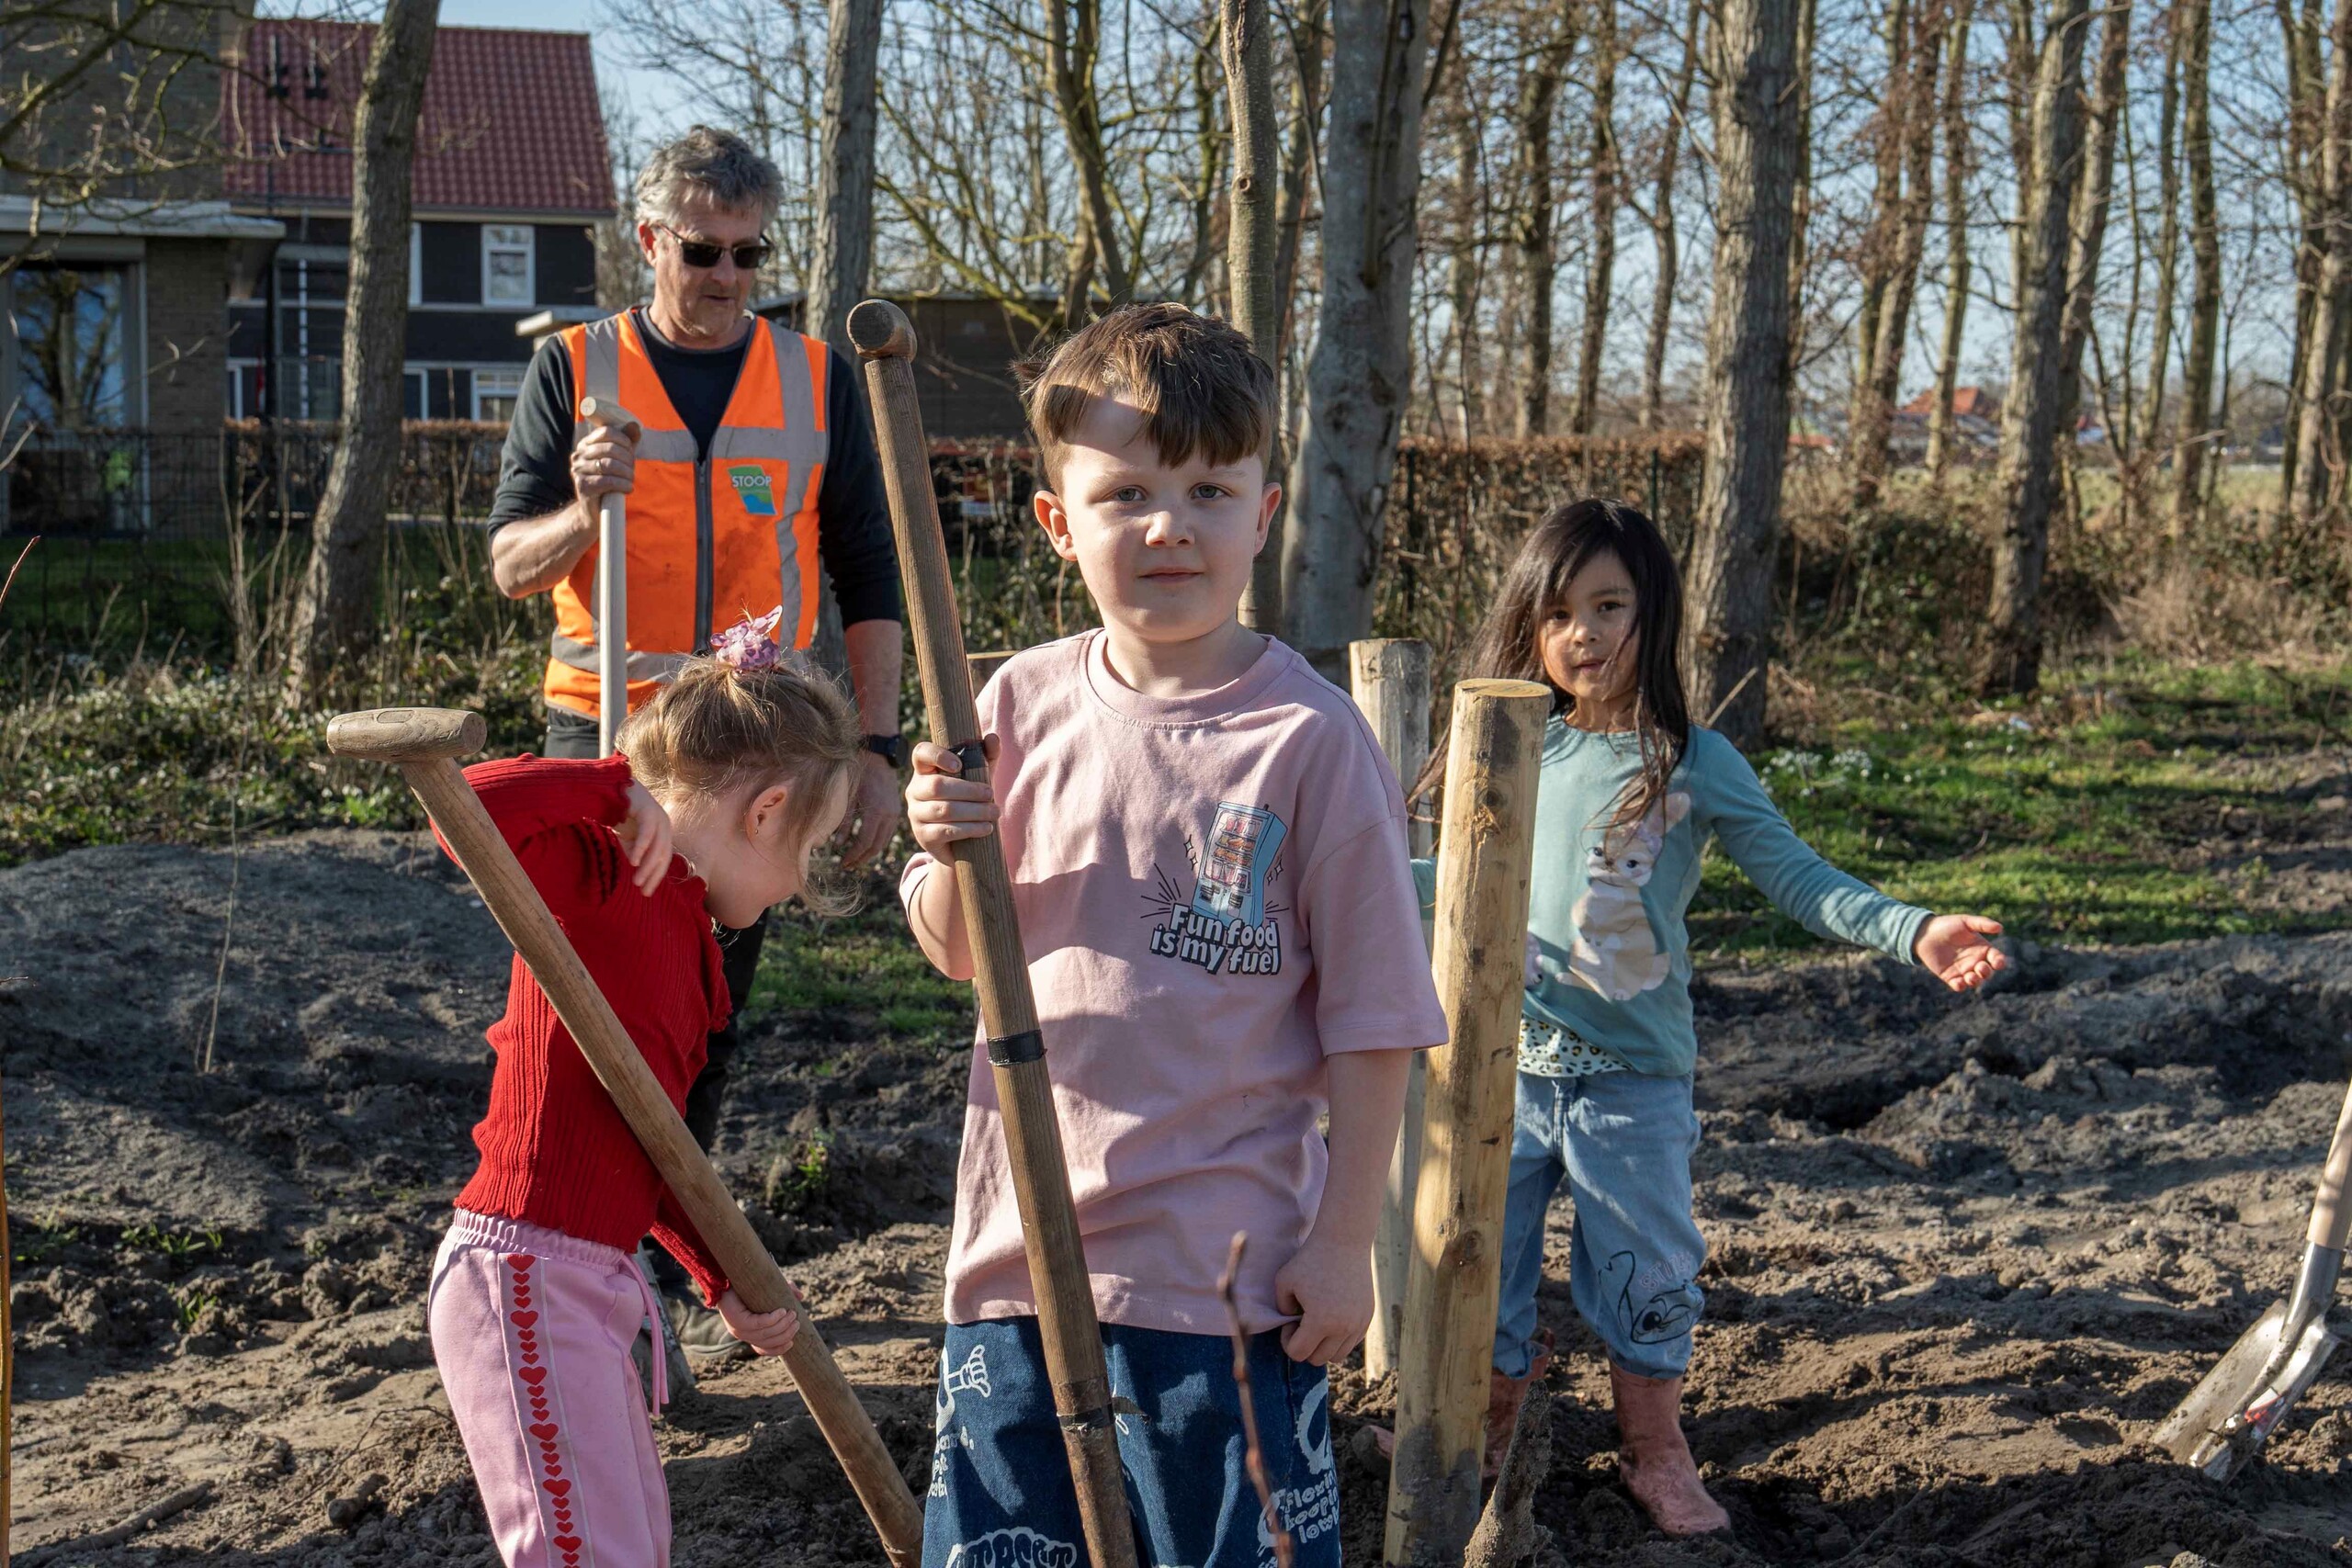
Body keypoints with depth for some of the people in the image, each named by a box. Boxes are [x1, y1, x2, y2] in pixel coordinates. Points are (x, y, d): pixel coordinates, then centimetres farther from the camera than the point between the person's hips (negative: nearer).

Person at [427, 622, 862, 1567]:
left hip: (595, 1283, 10)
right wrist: (614, 790, -22)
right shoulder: (600, 875, -12)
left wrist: (723, 1281, 18)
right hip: (525, 1277, -10)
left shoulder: (684, 927, 16)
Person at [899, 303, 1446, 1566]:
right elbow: (958, 954, 9)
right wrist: (951, 857, -12)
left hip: (1226, 1272, -4)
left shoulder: (1308, 738, -11)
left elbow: (1370, 1022, -8)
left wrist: (1344, 1239, -8)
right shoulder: (1022, 703, 1)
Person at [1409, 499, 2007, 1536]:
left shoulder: (1690, 763, -7)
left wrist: (1912, 934, -24)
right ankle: (1489, 1426, 33)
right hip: (1506, 1063, 3)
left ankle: (1654, 1454, 28)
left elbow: (1798, 878, -11)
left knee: (1642, 1274, 7)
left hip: (1633, 1079, -3)